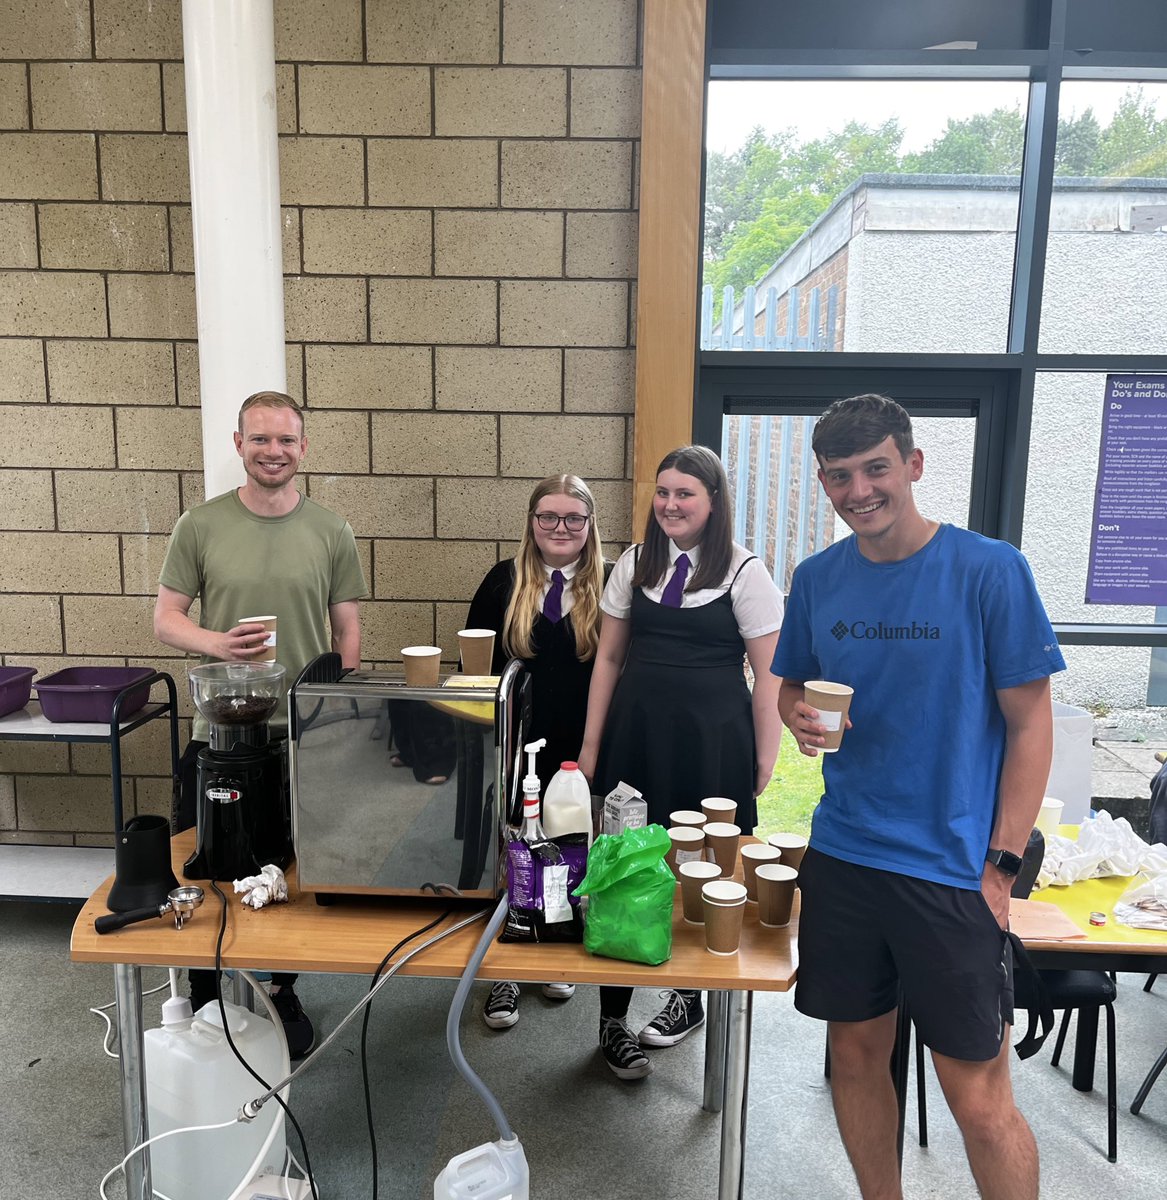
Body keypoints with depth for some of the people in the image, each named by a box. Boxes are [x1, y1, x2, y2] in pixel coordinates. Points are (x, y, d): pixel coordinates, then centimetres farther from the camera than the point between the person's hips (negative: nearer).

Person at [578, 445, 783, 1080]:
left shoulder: (744, 572, -3)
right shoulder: (635, 564, 8)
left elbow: (767, 675, -2)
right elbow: (609, 657, 11)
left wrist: (764, 764, -4)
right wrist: (591, 747, 9)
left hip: (712, 741, -3)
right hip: (636, 734, 3)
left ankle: (689, 996, 35)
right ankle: (612, 1020, 21)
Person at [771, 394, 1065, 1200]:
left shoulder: (990, 570, -9)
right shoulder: (817, 578, 3)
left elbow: (1030, 723, -6)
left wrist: (1002, 864, -10)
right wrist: (800, 716, -9)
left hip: (952, 869, -4)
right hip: (841, 859, 4)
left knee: (980, 1097, 4)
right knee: (857, 1054, 17)